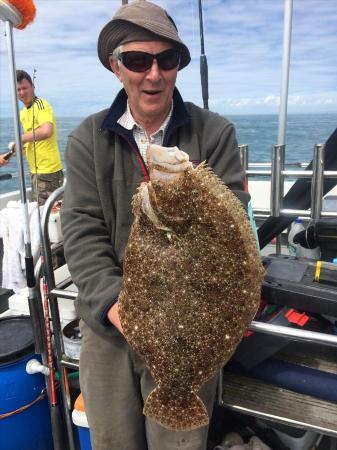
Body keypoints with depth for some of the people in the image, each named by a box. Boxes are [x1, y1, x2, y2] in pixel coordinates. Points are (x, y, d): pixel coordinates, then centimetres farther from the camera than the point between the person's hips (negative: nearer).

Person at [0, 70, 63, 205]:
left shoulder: (40, 104, -11)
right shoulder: (23, 113, 15)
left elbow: (47, 131, -29)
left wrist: (21, 138, -17)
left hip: (48, 170, -9)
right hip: (36, 171, 9)